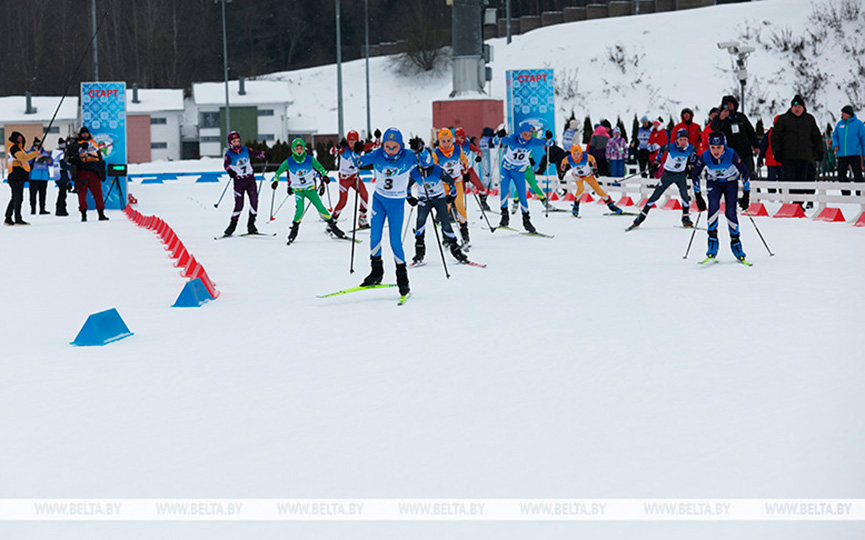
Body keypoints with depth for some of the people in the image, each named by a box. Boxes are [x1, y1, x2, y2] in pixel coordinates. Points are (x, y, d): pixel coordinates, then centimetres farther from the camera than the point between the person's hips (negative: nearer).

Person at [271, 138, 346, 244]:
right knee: (300, 208, -21)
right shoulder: (288, 162, -11)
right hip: (298, 190, -1)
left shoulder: (310, 159, -10)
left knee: (320, 207, -7)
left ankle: (332, 225, 2)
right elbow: (279, 171, 6)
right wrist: (275, 180, -5)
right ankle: (294, 228, -3)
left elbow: (320, 167, 8)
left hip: (310, 188, 1)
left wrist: (325, 176, -1)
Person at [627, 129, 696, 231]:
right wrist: (657, 162, 5)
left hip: (681, 175, 2)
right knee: (655, 195, -2)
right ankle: (641, 217, 5)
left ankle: (685, 218, 3)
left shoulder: (691, 149, -15)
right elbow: (662, 150, -1)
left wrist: (690, 166, 13)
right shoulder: (670, 147, -23)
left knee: (685, 195, -15)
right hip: (668, 174, -2)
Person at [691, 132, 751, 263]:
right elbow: (695, 175, -10)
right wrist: (698, 197, -9)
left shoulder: (731, 154, -29)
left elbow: (745, 173, -17)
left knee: (730, 212, -14)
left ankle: (736, 243, 5)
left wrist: (746, 195, -15)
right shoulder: (705, 156, -25)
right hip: (713, 183, 0)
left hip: (731, 182, 0)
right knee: (714, 207, -23)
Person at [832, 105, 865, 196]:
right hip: (842, 154, 4)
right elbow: (835, 136, 19)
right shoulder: (840, 124, 11)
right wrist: (835, 145, -2)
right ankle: (845, 195, 13)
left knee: (858, 175, -6)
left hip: (854, 154, -4)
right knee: (841, 176, 3)